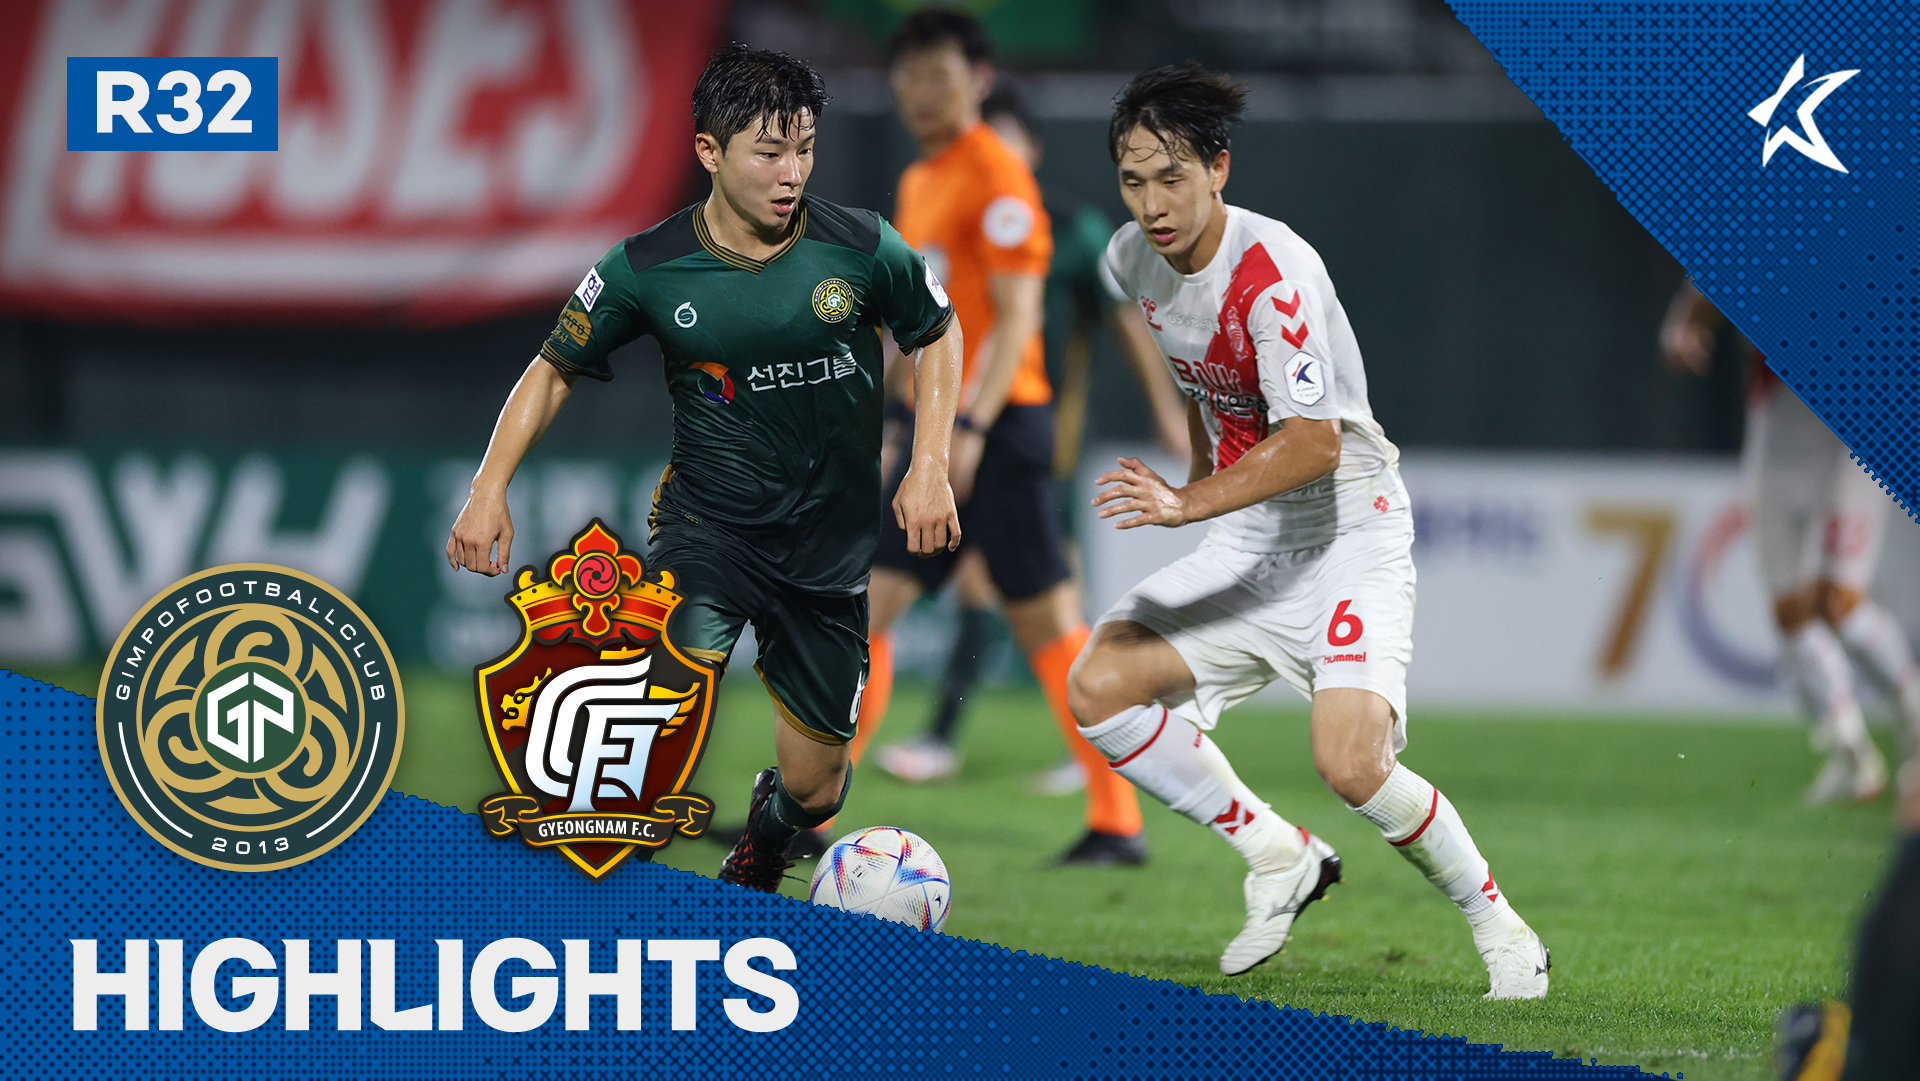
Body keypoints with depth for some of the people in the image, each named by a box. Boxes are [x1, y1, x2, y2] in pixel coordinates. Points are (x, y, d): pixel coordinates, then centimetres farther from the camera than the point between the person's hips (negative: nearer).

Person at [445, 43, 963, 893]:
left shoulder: (861, 248, -10)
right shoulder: (647, 269, -11)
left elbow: (937, 335, 9)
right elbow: (554, 370, 3)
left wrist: (929, 466, 0)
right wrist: (490, 489, -7)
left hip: (830, 542, 2)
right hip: (707, 525, -2)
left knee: (814, 792, 9)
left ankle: (765, 832, 46)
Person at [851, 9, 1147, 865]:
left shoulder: (996, 176, -10)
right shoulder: (918, 182, 17)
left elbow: (1014, 318, -16)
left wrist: (969, 425, -24)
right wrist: (907, 423, 23)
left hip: (998, 426, -8)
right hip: (938, 428, 8)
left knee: (1047, 624, -4)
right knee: (862, 606, 1)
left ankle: (1119, 823, 1)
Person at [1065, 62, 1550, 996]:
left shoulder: (1274, 271, -24)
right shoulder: (1132, 260, 0)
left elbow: (1314, 441, -31)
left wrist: (1189, 503, -40)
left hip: (1349, 535, -8)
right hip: (1247, 542, 8)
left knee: (1350, 763, -24)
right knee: (1098, 687, -8)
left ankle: (1497, 926, 0)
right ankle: (1279, 860, 7)